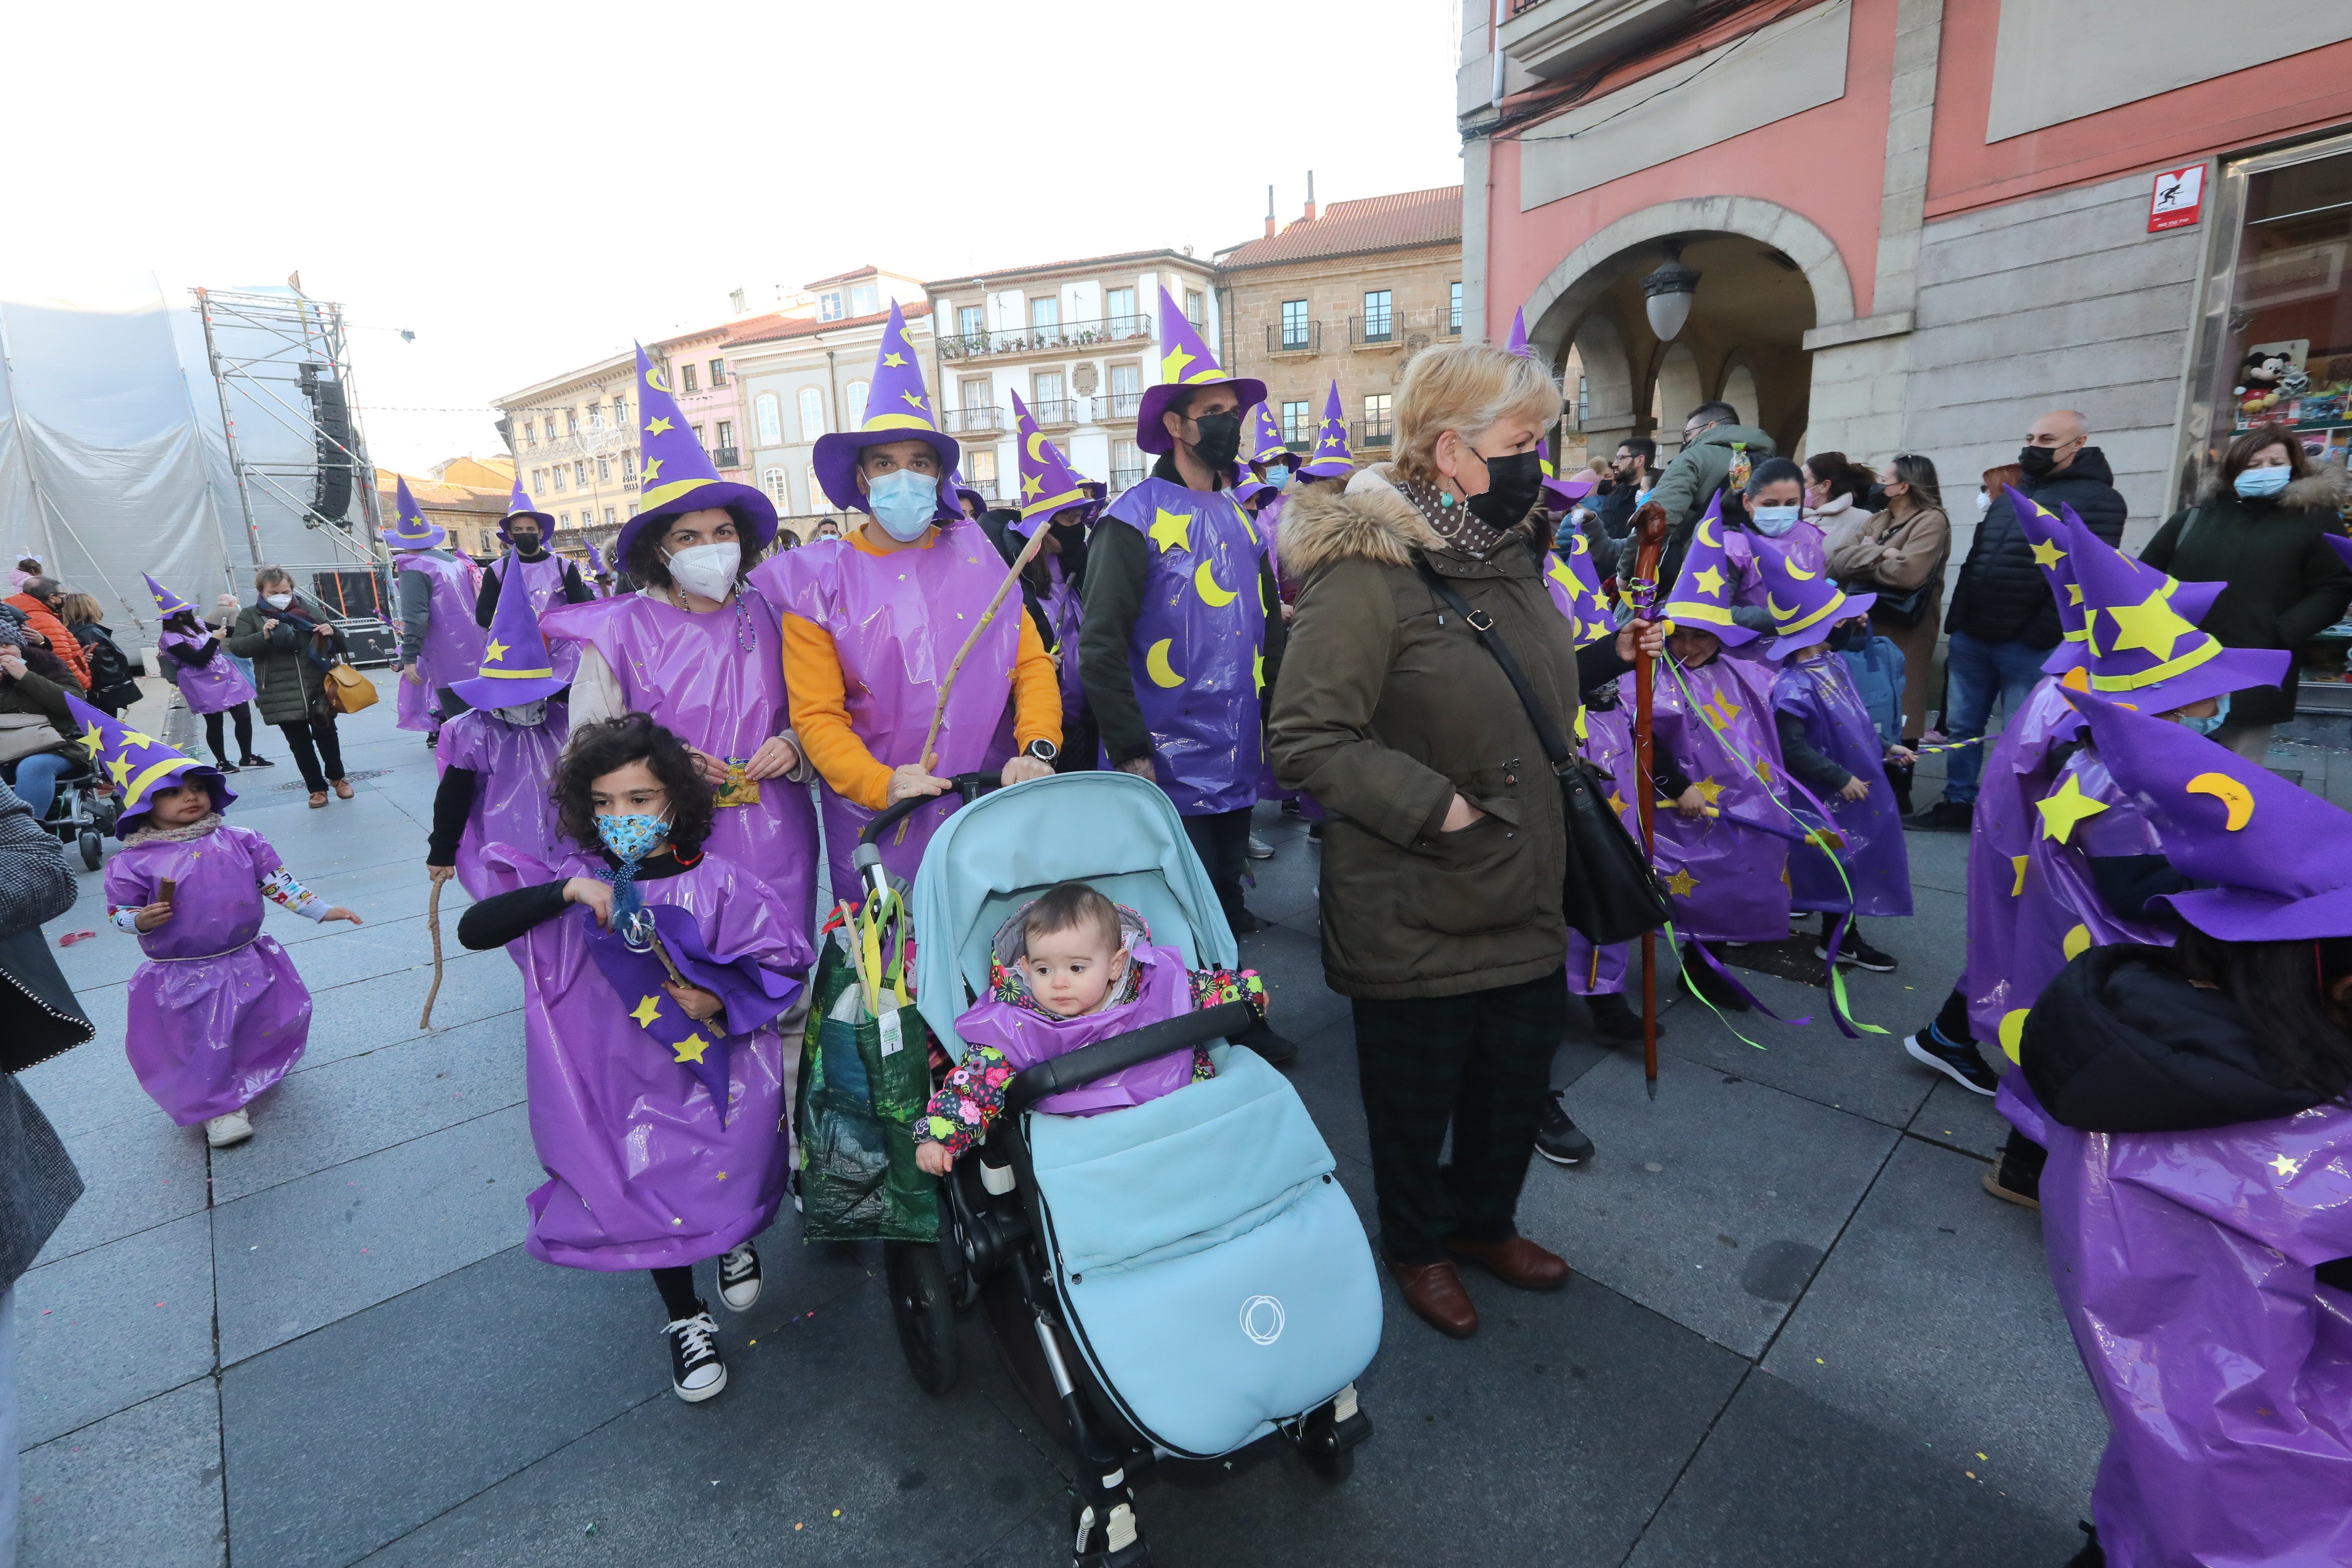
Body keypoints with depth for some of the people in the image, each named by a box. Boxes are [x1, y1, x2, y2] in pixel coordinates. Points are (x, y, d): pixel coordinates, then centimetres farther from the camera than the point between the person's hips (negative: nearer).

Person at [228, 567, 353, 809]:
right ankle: (317, 788, 16)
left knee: (325, 733, 4)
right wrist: (263, 636, -24)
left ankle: (336, 777, 25)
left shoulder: (306, 609, 8)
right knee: (299, 743, 6)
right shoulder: (251, 615, 5)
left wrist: (332, 632, -12)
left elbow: (339, 644, 12)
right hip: (281, 696, 0)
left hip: (317, 687, 0)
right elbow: (236, 646, -7)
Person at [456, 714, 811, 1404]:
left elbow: (785, 958, -5)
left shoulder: (715, 882, -11)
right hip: (629, 1084, 2)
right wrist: (565, 892, -27)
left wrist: (721, 998, -21)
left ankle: (737, 1239, 38)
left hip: (718, 1075, -1)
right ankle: (685, 1319, 32)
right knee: (652, 1199, 1)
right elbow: (472, 929, -14)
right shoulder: (578, 881, -5)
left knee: (727, 1184, -4)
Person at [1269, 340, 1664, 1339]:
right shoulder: (1365, 571, -20)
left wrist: (1613, 655, 9)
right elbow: (1308, 740, -24)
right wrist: (1435, 806, -25)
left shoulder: (1506, 556, 10)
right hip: (1413, 910, -8)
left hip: (1523, 895, 8)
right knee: (1416, 1095, 13)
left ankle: (1484, 1221, 49)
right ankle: (1418, 1247, 42)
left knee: (1518, 1079, 22)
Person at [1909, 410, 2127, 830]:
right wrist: (1956, 622, 12)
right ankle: (1958, 804, 22)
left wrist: (2040, 635, -19)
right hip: (1971, 638, 7)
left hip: (2026, 646, -6)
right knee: (1961, 727, 11)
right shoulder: (2010, 496, 18)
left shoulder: (2097, 499, -5)